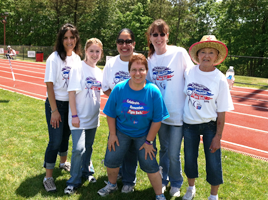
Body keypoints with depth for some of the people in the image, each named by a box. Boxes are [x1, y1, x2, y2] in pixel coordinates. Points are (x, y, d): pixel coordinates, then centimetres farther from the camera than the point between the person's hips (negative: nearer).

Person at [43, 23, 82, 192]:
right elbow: (49, 85, -14)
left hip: (71, 103, 5)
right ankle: (48, 177, 12)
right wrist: (54, 110, -15)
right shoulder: (54, 58, -14)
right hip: (56, 103, -5)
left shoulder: (77, 58, 3)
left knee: (66, 135, 20)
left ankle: (64, 162, 44)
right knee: (56, 140, -3)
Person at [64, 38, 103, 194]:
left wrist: (99, 112, 12)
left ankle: (86, 171, 37)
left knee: (89, 147, 17)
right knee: (79, 149, -10)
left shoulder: (99, 72, 7)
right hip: (79, 117, -6)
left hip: (93, 117, 6)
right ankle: (74, 182, 6)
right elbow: (72, 92, -14)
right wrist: (74, 115, -17)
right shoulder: (78, 69, -10)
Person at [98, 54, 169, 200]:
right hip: (121, 131, 2)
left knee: (149, 165, -4)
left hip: (144, 134, -1)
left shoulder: (153, 91, -18)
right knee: (111, 160, 1)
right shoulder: (119, 89, -14)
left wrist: (149, 141, -9)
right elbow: (111, 114, -4)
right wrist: (112, 134, -4)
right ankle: (112, 185, 33)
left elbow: (157, 120, -11)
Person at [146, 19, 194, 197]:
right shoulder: (150, 59, 5)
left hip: (178, 113, -4)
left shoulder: (179, 53, -10)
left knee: (174, 154, 4)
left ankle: (176, 183, 30)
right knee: (163, 150, 19)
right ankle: (163, 180, 40)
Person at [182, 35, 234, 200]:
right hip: (190, 124, 2)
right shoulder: (188, 72, -6)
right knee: (190, 159, 15)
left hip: (210, 125, -2)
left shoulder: (220, 79, -11)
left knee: (213, 162, 3)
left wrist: (218, 137, -9)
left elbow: (221, 112, -8)